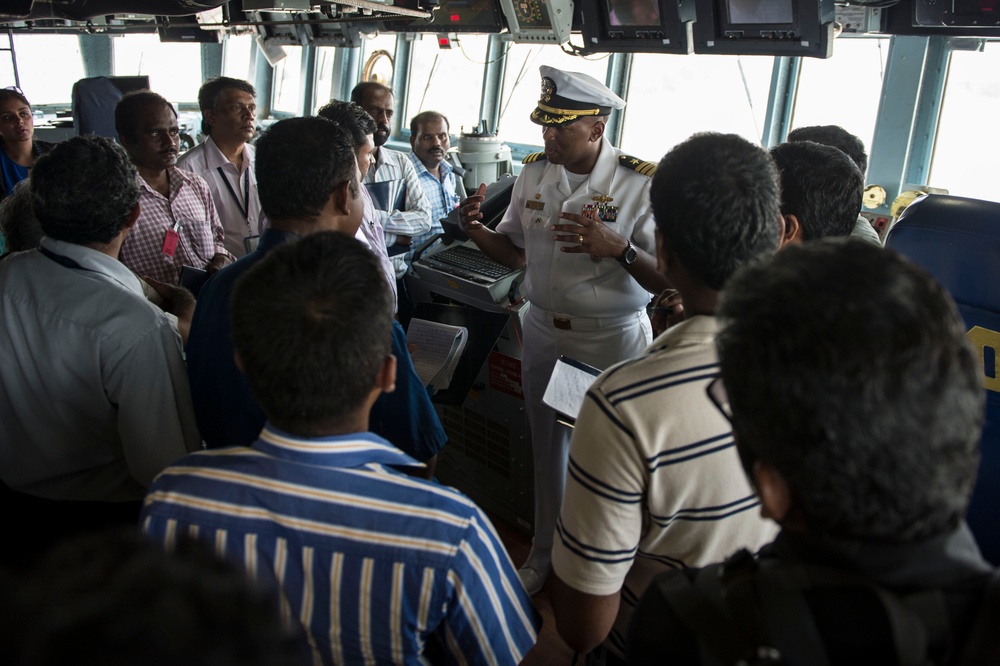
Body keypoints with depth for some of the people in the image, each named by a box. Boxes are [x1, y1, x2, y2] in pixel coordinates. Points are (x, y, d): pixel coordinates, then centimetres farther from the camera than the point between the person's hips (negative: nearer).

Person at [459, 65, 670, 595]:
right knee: (547, 447, 18)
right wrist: (476, 232, -8)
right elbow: (516, 252, 10)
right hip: (543, 329, 5)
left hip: (612, 341, -5)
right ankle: (544, 552, 41)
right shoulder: (533, 173, 2)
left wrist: (619, 248, -34)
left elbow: (668, 279, -18)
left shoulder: (642, 183, -16)